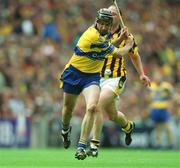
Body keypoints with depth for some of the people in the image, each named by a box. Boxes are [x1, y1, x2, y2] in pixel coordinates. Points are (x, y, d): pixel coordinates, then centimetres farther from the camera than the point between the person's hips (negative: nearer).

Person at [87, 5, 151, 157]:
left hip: (116, 78, -4)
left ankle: (94, 145, -19)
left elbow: (135, 55, 13)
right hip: (100, 77, 4)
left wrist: (142, 74, 9)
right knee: (112, 115, 15)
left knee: (98, 105, -24)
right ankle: (128, 126, 51)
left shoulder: (125, 35, 0)